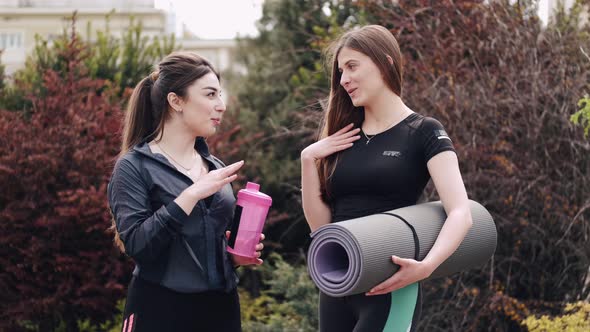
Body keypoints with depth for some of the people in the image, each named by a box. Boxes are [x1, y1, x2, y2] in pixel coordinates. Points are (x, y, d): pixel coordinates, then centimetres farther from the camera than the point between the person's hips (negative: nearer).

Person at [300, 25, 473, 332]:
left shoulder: (424, 133, -4)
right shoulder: (340, 141, 10)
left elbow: (461, 214, -16)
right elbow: (320, 223, 7)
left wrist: (426, 266, -32)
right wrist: (308, 160, -5)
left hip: (388, 290, -5)